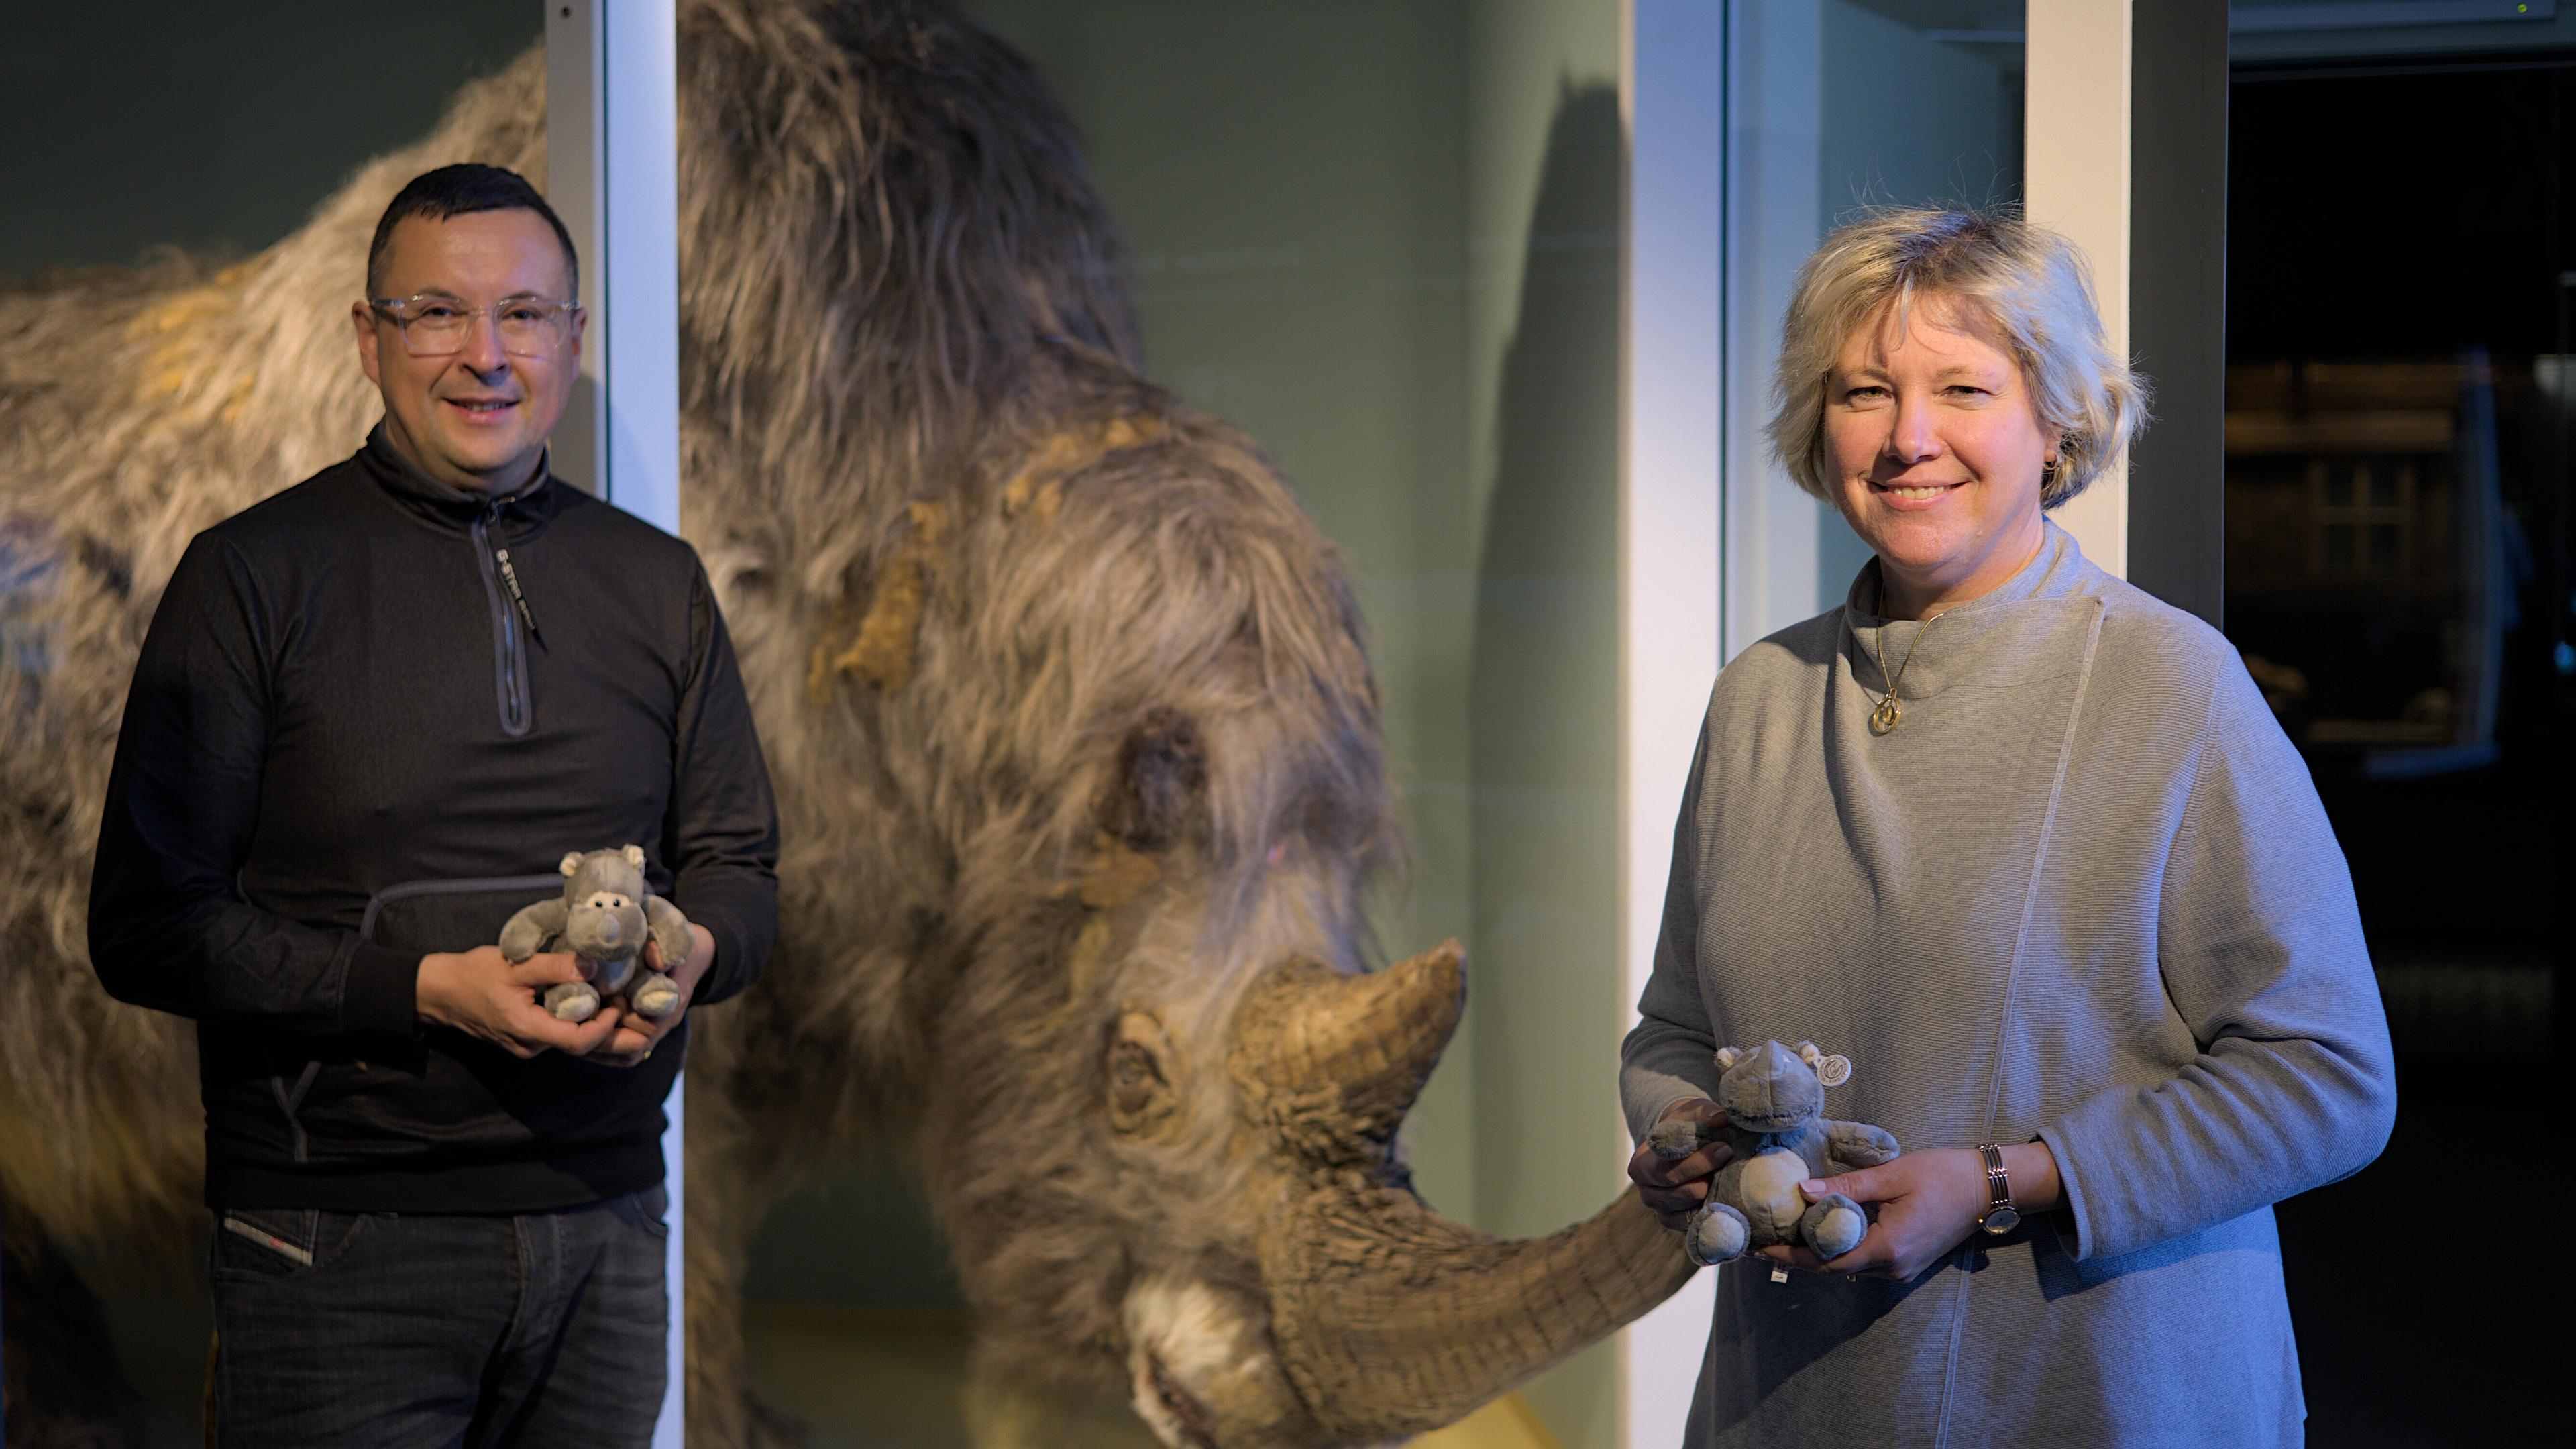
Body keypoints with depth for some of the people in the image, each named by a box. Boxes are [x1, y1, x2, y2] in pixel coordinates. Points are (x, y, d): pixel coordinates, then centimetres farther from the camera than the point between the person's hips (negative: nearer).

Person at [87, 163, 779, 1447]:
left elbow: (738, 865, 17)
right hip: (341, 1245, -4)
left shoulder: (657, 583, 12)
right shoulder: (254, 574, -2)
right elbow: (144, 927, -7)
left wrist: (693, 951, -8)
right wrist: (424, 991, -19)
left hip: (605, 1230, 4)